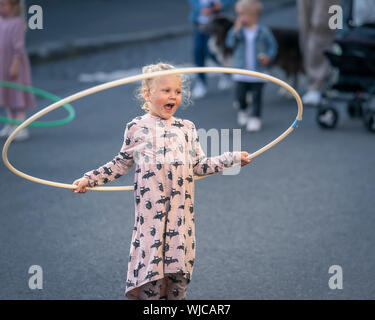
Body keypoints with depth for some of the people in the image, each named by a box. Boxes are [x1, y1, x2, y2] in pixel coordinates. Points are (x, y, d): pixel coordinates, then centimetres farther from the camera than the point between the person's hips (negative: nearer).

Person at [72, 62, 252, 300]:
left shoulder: (187, 128, 11)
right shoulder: (136, 127, 4)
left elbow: (199, 165, 15)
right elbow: (121, 164, 12)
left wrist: (233, 158, 13)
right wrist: (89, 179, 8)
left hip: (181, 207, 2)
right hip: (150, 207, -2)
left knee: (179, 262, 5)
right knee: (150, 260, -4)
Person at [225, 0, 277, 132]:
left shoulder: (263, 31, -3)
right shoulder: (237, 30, 2)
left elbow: (272, 46, 2)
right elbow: (230, 43, -12)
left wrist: (268, 57, -15)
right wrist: (236, 30, -22)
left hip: (258, 72, -2)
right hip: (240, 72, 2)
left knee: (256, 96, 0)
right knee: (240, 95, 6)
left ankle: (255, 118, 11)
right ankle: (243, 111, 34)